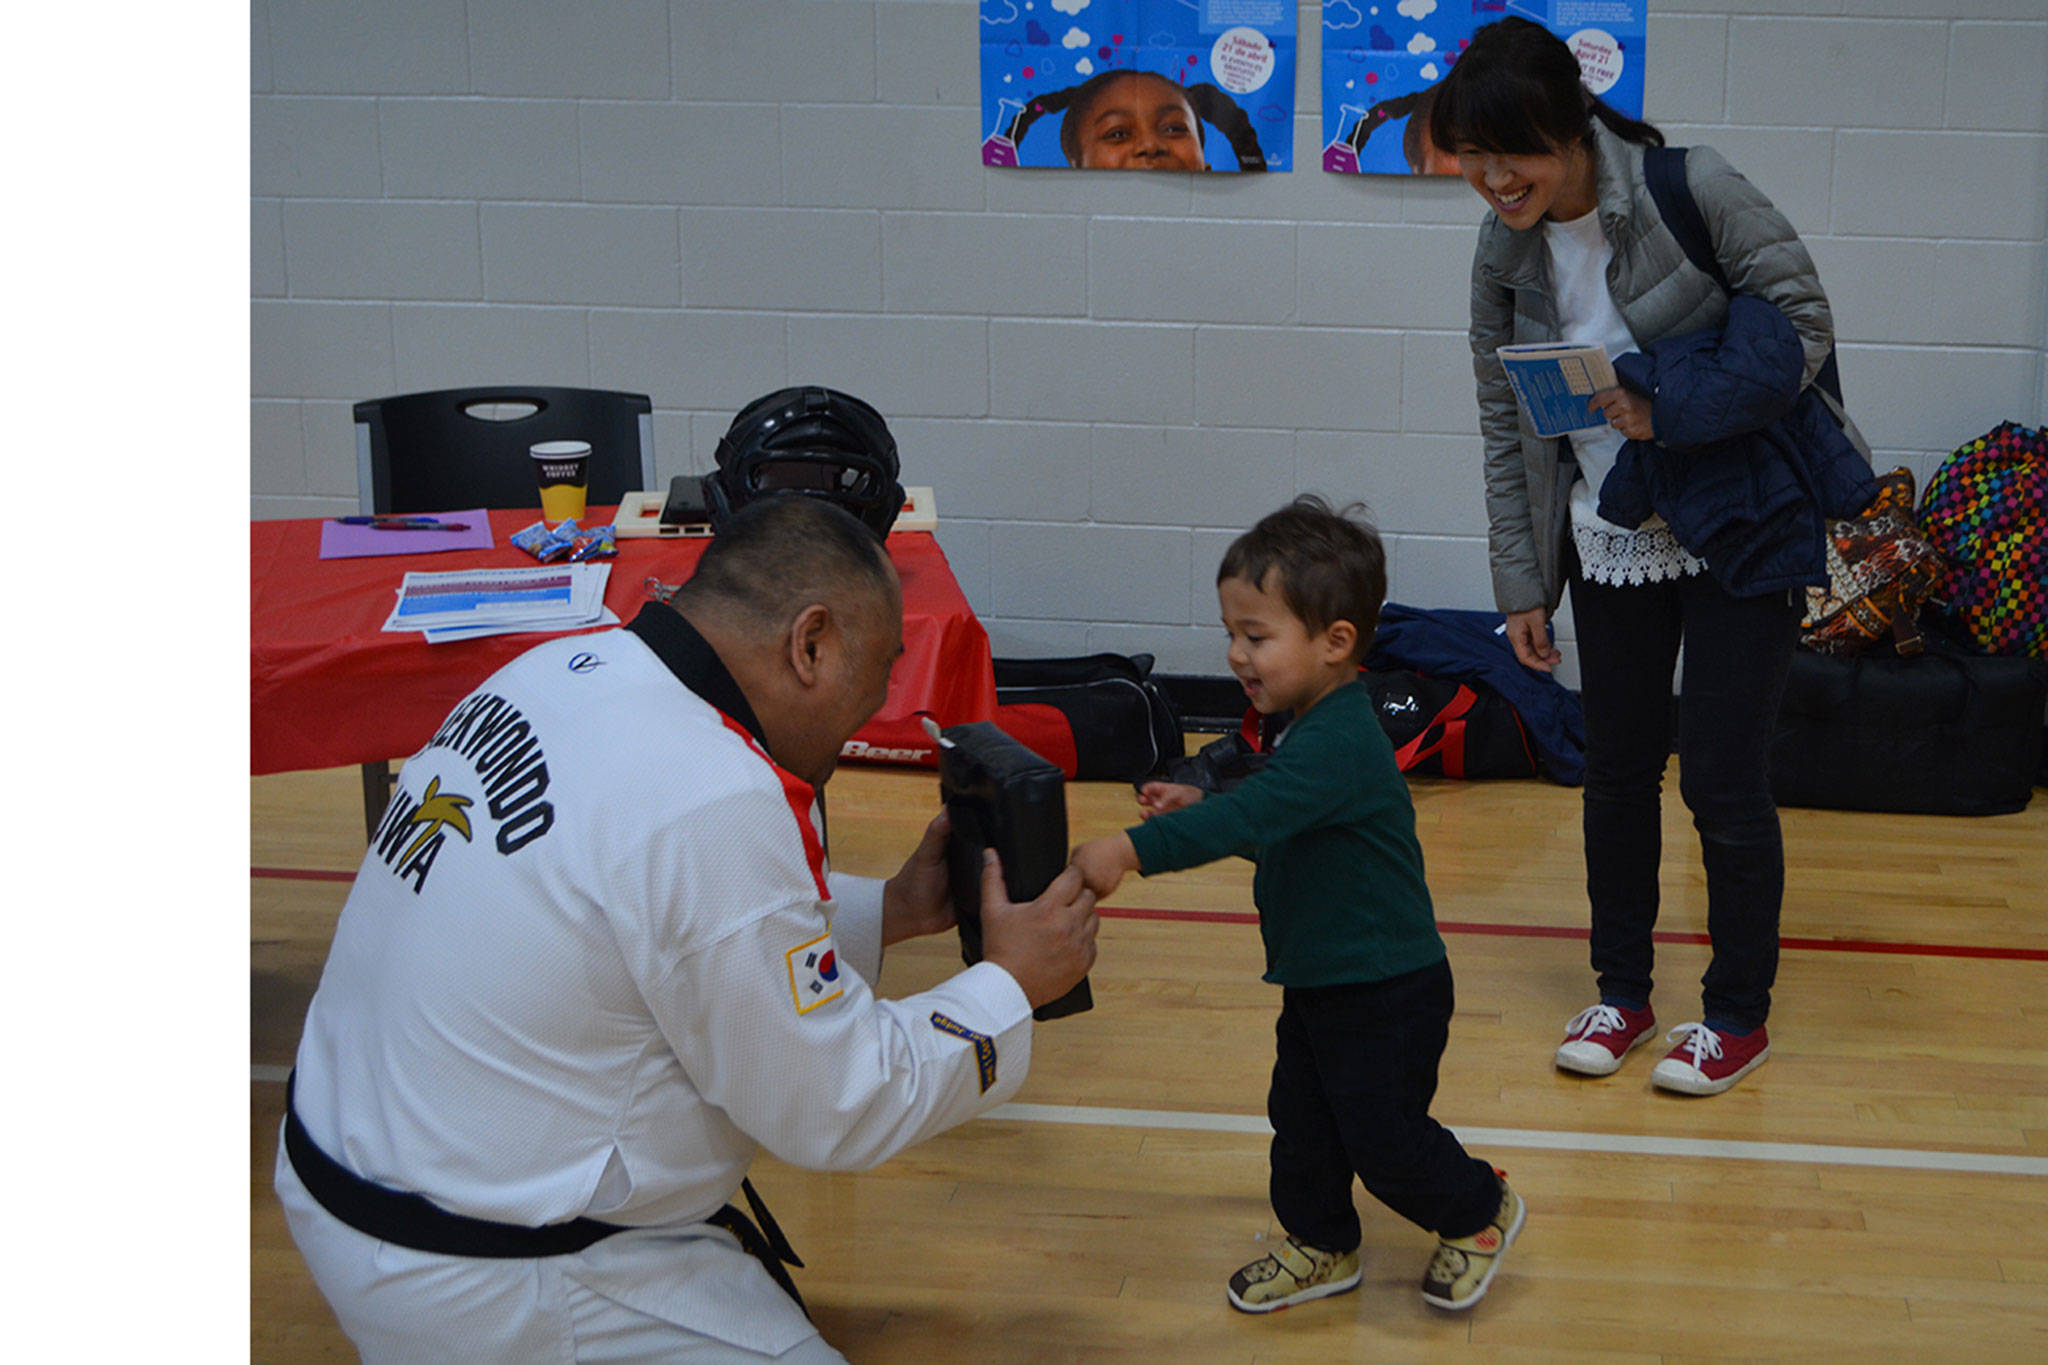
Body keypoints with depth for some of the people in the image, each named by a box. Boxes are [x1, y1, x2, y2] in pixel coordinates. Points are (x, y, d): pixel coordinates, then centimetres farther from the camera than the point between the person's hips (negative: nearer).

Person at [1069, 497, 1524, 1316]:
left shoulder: (1335, 743, -29)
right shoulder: (1317, 728, 6)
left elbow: (1251, 818, -41)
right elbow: (1278, 830, 19)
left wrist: (1130, 849, -47)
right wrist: (1199, 807, 4)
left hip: (1385, 993, -10)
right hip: (1318, 984, 10)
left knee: (1384, 1139, 3)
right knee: (1301, 1124, 16)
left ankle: (1478, 1210, 27)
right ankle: (1321, 1246, 33)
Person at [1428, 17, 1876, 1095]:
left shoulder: (1690, 190, -17)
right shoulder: (1504, 254, 0)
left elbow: (1803, 326, -14)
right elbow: (1505, 429, 6)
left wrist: (1671, 407, -25)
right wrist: (1521, 584, 5)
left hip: (1740, 531, -5)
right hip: (1610, 541, 5)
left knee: (1722, 779, -2)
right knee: (1617, 771, 11)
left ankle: (1739, 1013, 16)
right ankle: (1623, 992, 28)